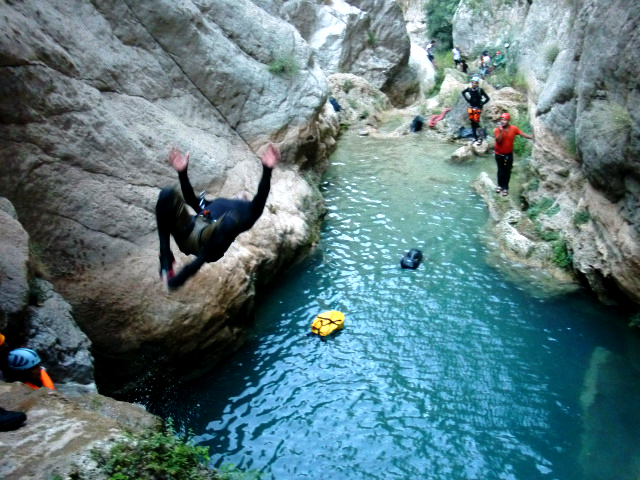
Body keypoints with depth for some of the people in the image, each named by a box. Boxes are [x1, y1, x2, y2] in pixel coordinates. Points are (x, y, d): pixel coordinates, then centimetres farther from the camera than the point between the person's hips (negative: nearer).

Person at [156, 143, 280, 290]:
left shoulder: (249, 210, 27)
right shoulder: (215, 204, 43)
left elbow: (261, 198, 8)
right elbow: (191, 199, 37)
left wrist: (267, 169, -7)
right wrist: (182, 172, 29)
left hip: (209, 240, -4)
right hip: (187, 232, 5)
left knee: (230, 219, -38)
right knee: (167, 195, -16)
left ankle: (188, 272, -28)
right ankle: (166, 259, -17)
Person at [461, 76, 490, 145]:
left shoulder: (480, 90, -14)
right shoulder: (469, 89, -5)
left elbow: (487, 98, -9)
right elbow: (463, 92, 17)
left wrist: (481, 104, -9)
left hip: (478, 108, -4)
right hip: (471, 107, 4)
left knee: (476, 122, -11)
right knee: (472, 122, 6)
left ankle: (479, 137, -2)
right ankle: (475, 137, 16)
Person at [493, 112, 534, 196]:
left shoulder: (513, 128, -11)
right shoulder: (497, 130, -17)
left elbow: (522, 134, -7)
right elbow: (499, 141, -26)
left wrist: (532, 137, -17)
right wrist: (501, 131, -35)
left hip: (509, 154, 1)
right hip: (499, 154, -1)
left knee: (507, 171, 6)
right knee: (501, 170, 13)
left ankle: (505, 187, 16)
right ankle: (500, 185, 30)